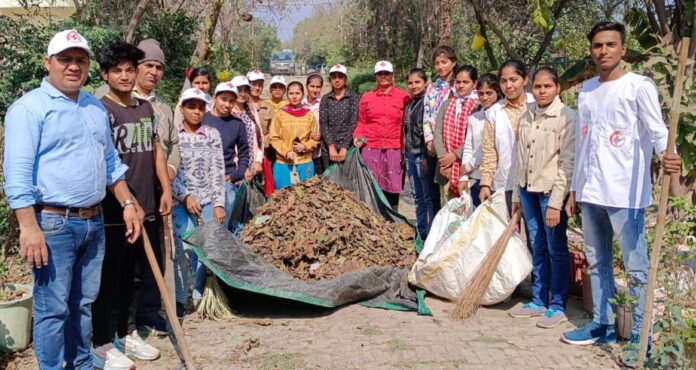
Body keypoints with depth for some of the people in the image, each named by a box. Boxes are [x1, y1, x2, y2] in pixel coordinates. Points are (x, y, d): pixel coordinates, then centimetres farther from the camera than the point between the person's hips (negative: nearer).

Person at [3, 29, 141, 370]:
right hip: (53, 223, -7)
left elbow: (110, 163, 20)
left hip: (94, 222, 7)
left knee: (84, 303, 16)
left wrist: (127, 203, 12)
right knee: (53, 308, 1)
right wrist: (29, 227, -20)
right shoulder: (29, 107, -8)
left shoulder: (96, 108, 14)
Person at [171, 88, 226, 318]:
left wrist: (219, 203, -2)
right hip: (182, 202, -2)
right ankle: (181, 299, 4)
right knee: (183, 251, -7)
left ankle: (198, 296, 16)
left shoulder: (213, 135, 7)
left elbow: (218, 171, 4)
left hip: (209, 201, 2)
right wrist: (185, 197, -12)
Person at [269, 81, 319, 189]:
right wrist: (286, 152, -15)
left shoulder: (309, 115, 3)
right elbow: (273, 138, -3)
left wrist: (305, 146, -12)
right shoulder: (280, 114, -2)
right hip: (283, 164, -1)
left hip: (305, 164, 1)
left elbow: (315, 139, 6)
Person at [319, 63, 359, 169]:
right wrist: (331, 146, -12)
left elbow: (353, 124, -5)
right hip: (328, 148, 3)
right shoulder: (325, 99, 10)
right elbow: (323, 124, 1)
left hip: (348, 148, -2)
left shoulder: (353, 98, 2)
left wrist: (344, 148, -13)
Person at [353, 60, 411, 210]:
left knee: (392, 189, 1)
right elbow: (361, 123, 15)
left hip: (394, 149, -1)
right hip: (371, 149, 1)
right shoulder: (367, 97, 11)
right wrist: (358, 137, -1)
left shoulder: (403, 97, 5)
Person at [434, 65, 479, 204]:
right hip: (446, 166, 5)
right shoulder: (447, 105, 15)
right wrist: (443, 157, -7)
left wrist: (455, 155, -12)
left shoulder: (479, 106, -3)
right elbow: (438, 132, 6)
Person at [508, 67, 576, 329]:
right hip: (528, 190, 6)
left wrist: (555, 202, -17)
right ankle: (538, 301, 27)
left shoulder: (567, 117, -10)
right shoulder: (527, 116, 10)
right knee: (537, 249, 15)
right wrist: (516, 194, 14)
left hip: (551, 192, -6)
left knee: (556, 250, 4)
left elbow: (567, 163, -13)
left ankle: (558, 307, 16)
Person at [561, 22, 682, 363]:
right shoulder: (587, 89, 15)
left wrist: (666, 154, -38)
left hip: (625, 193, -7)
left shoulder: (639, 86, -4)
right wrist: (574, 188, 18)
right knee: (597, 262, 14)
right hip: (590, 192, 7)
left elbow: (656, 129, -16)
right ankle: (603, 325, 26)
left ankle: (640, 337, 8)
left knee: (636, 268, -1)